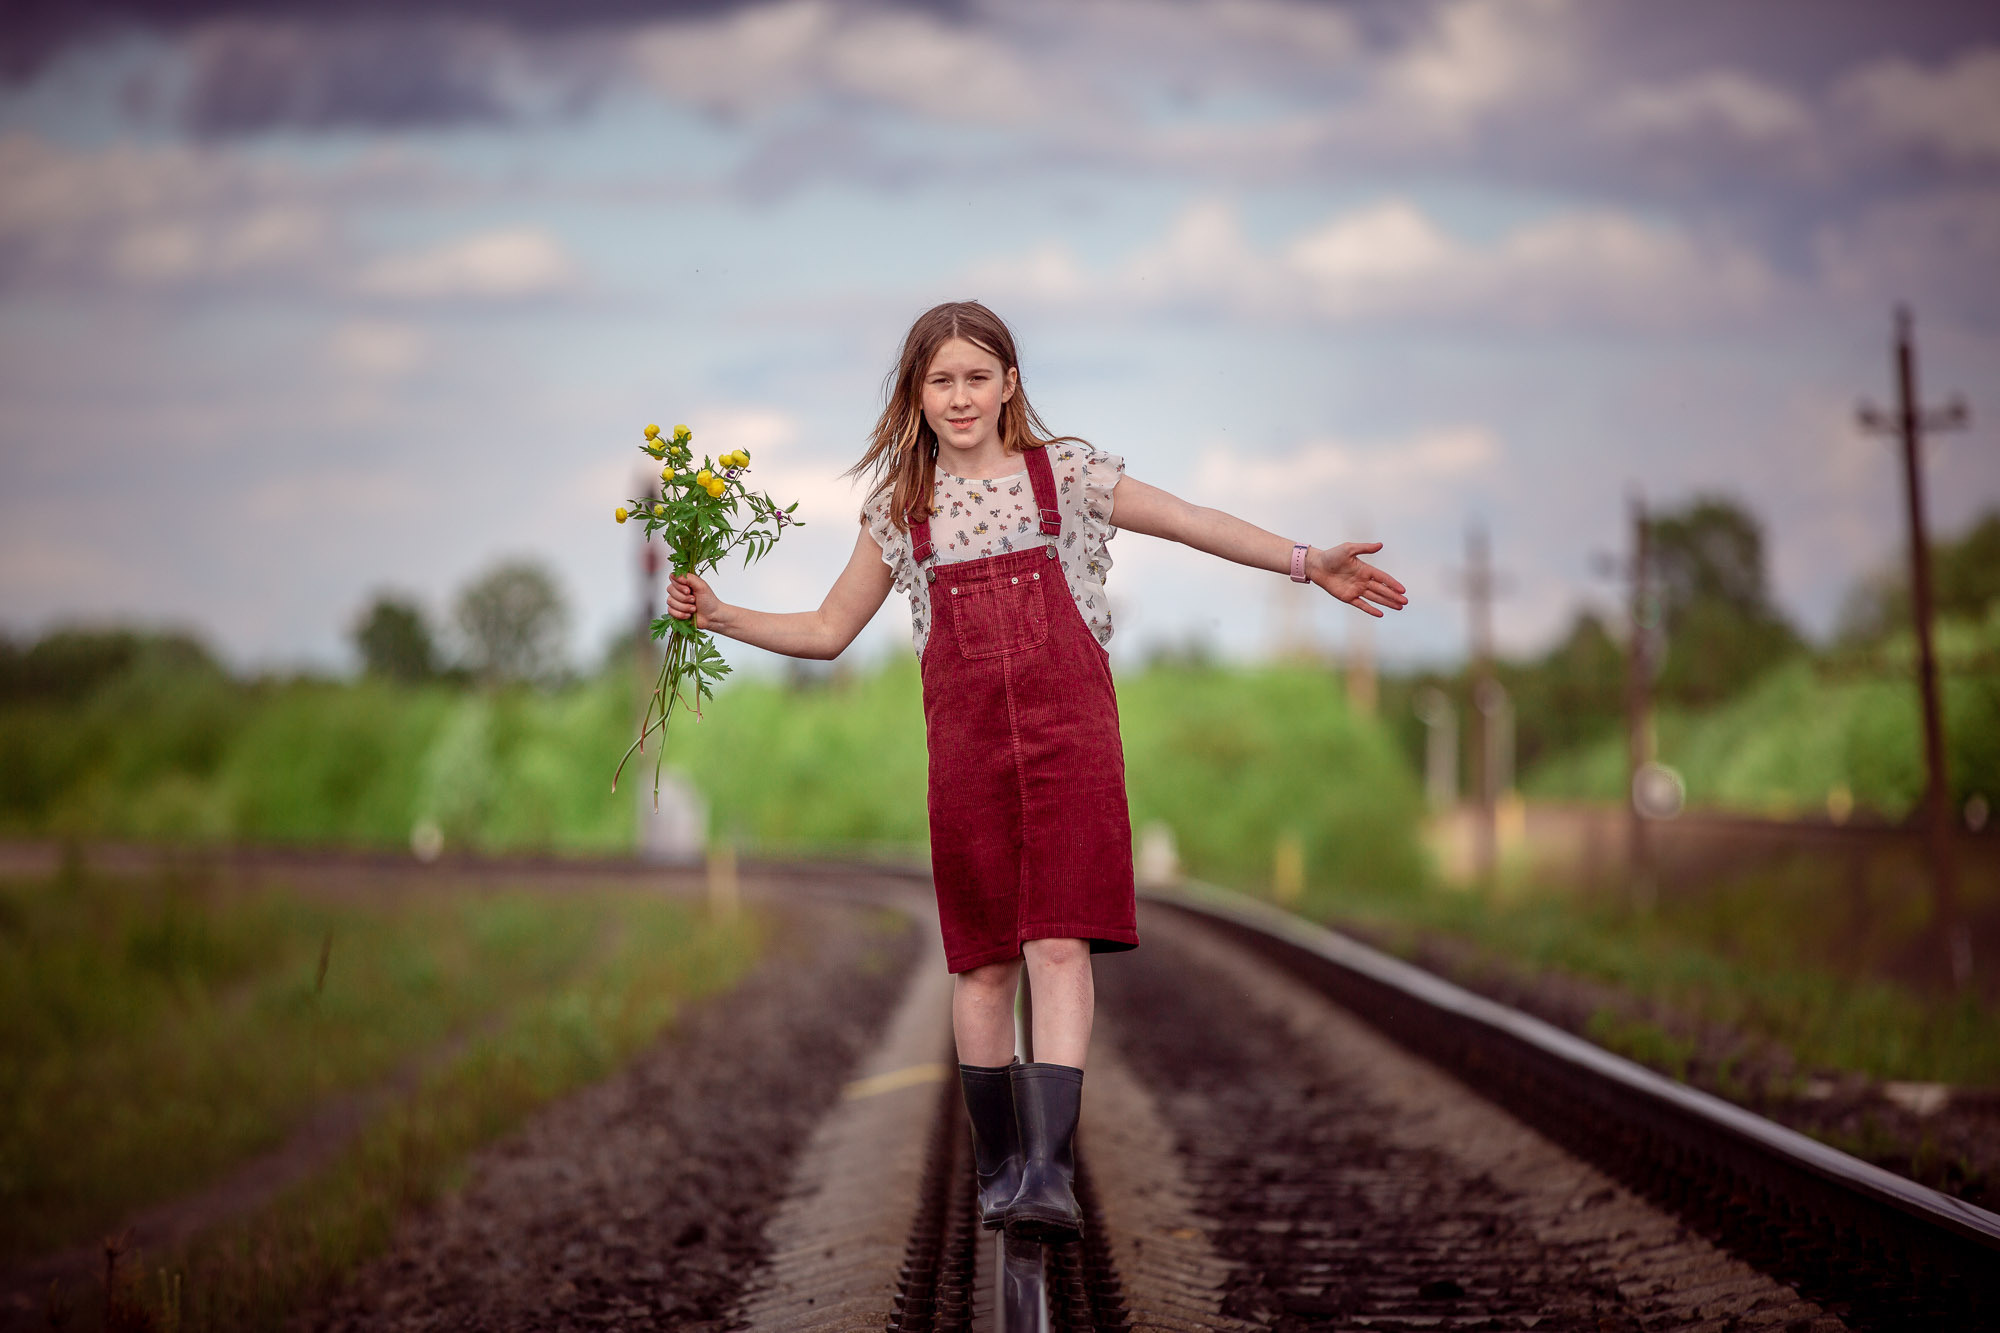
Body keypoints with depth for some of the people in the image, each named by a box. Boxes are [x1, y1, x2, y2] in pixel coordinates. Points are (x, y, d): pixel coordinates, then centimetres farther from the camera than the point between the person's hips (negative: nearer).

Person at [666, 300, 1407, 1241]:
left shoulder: (1066, 472, 9)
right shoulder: (900, 510, 13)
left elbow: (1191, 522, 11)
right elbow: (828, 630, 20)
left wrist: (1307, 563, 4)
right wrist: (718, 616, 9)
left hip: (1068, 731, -2)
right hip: (965, 742, 2)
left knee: (1059, 944, -13)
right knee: (984, 957, 4)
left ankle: (1049, 1170, -19)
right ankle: (998, 1168, 17)